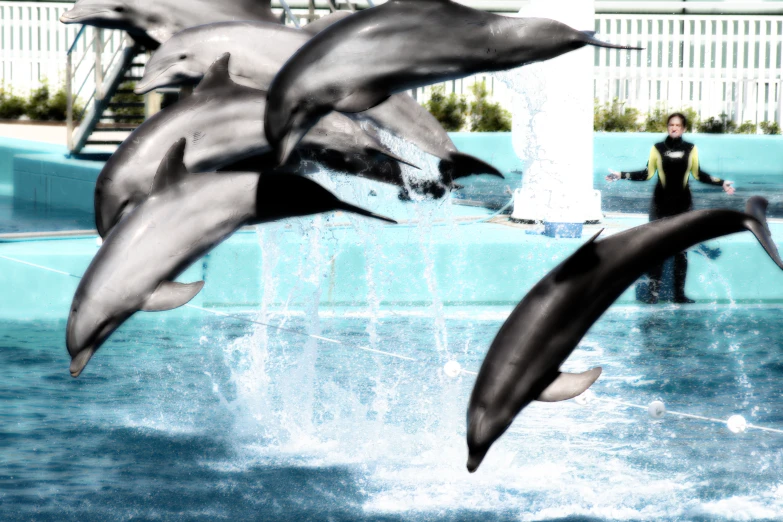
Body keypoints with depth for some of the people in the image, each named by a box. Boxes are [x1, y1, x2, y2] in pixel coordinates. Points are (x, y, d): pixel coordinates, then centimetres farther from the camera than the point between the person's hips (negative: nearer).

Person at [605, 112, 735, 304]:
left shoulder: (690, 149, 4)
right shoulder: (658, 148, 0)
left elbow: (698, 174, 12)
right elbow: (647, 174, 3)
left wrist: (721, 183, 8)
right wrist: (621, 175, -3)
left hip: (683, 205, 1)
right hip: (660, 205, -1)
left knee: (681, 250, 3)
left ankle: (679, 293, 7)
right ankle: (653, 292, -2)